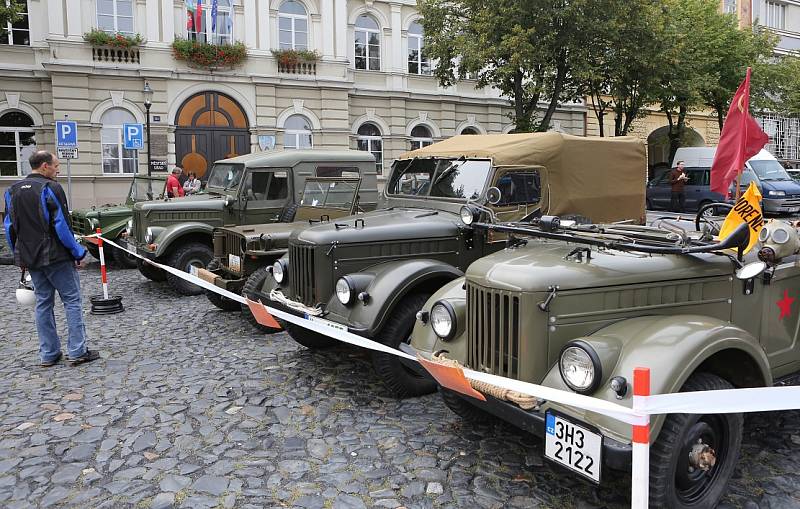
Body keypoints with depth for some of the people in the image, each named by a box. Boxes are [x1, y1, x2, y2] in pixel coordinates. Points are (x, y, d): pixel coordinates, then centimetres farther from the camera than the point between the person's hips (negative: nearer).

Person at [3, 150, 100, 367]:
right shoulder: (50, 188, -12)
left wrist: (20, 256, 20)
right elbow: (62, 225, -16)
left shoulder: (12, 191, 11)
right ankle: (77, 351, 0)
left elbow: (9, 227, 14)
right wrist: (78, 253, -10)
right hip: (56, 256, -7)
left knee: (43, 303, 13)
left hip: (30, 258, 7)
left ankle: (48, 354, 16)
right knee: (72, 301, 1)